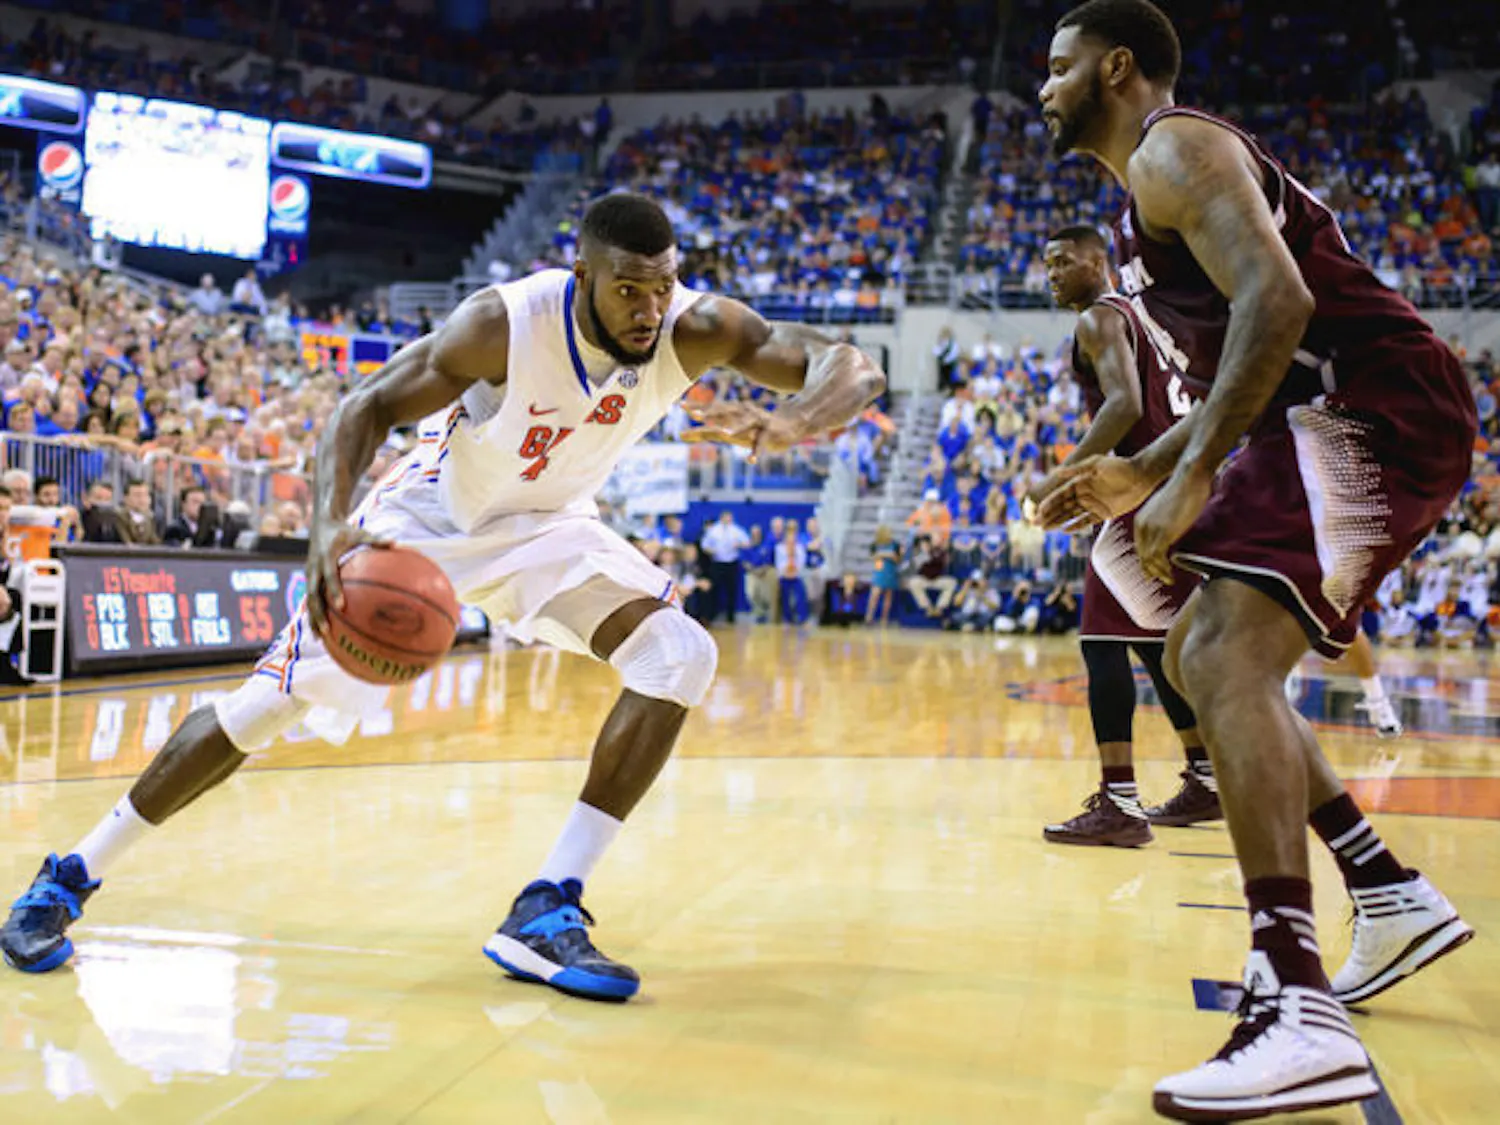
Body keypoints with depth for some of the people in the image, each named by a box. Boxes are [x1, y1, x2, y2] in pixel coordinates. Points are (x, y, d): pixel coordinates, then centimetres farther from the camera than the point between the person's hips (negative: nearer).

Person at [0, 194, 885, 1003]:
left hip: (548, 528, 4)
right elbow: (370, 406, -26)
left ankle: (546, 915, -14)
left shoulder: (695, 327, -23)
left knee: (681, 657, -20)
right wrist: (331, 524, -45)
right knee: (273, 701, -6)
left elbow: (855, 370, -28)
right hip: (431, 519, -3)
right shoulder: (507, 321, -32)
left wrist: (786, 427, -52)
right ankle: (71, 879, 15)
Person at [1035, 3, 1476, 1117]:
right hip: (1335, 416, 11)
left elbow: (1276, 300, -23)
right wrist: (1142, 474, 19)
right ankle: (1395, 898, 22)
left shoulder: (1172, 149, -6)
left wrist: (1191, 480, -24)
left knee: (1227, 658, -25)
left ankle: (1300, 1015, -32)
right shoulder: (1157, 188, 25)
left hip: (1376, 406, -11)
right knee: (1200, 658, 18)